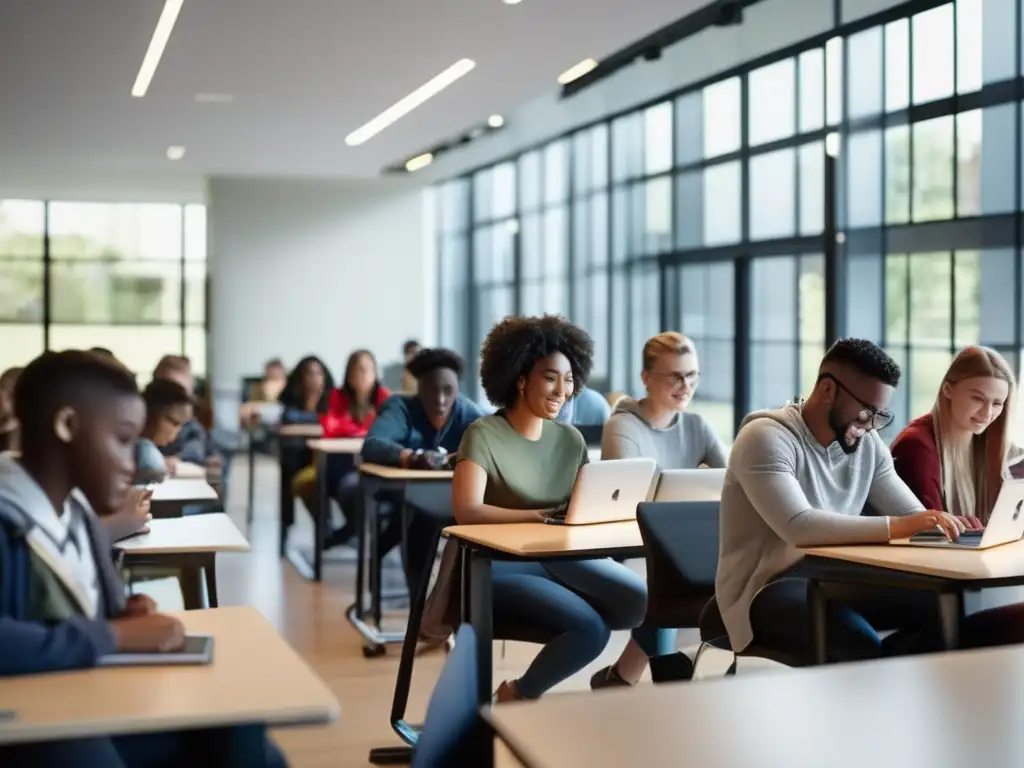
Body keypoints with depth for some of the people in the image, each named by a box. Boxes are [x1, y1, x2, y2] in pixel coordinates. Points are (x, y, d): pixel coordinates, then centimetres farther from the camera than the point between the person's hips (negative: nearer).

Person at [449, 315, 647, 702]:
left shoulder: (571, 439, 8)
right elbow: (467, 512, -25)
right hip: (500, 567, -6)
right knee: (590, 628, -26)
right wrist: (543, 516, -28)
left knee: (648, 603, -18)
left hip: (561, 558, 6)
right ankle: (517, 696, 0)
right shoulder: (484, 435, -12)